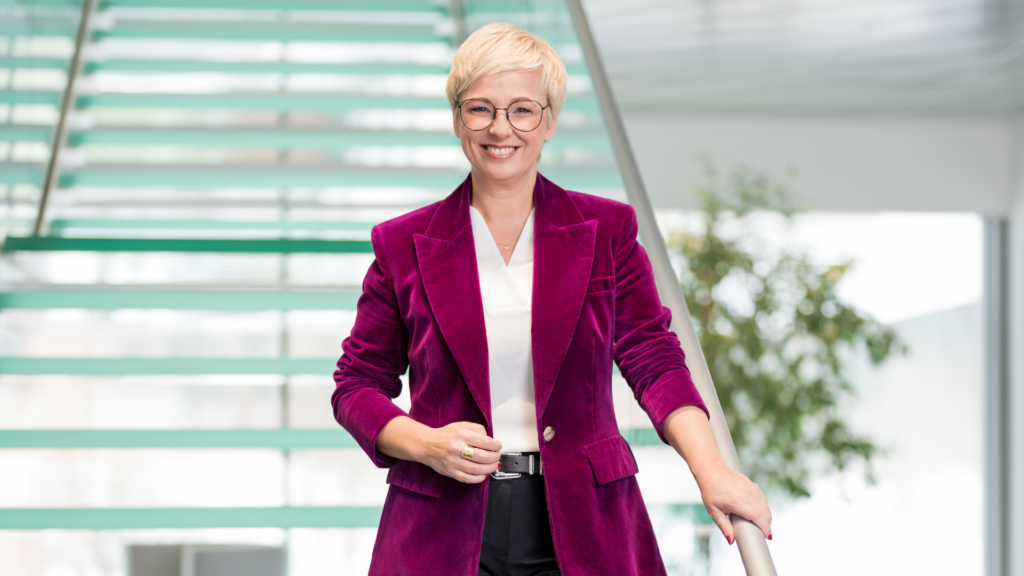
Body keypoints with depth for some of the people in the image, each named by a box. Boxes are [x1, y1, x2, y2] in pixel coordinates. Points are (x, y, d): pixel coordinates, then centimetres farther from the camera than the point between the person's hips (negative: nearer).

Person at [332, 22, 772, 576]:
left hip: (582, 530, 0)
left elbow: (653, 360, 1)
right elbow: (357, 385, 9)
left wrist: (710, 469, -13)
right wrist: (426, 444, -10)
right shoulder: (403, 244, 5)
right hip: (445, 530, 0)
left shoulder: (607, 230, 6)